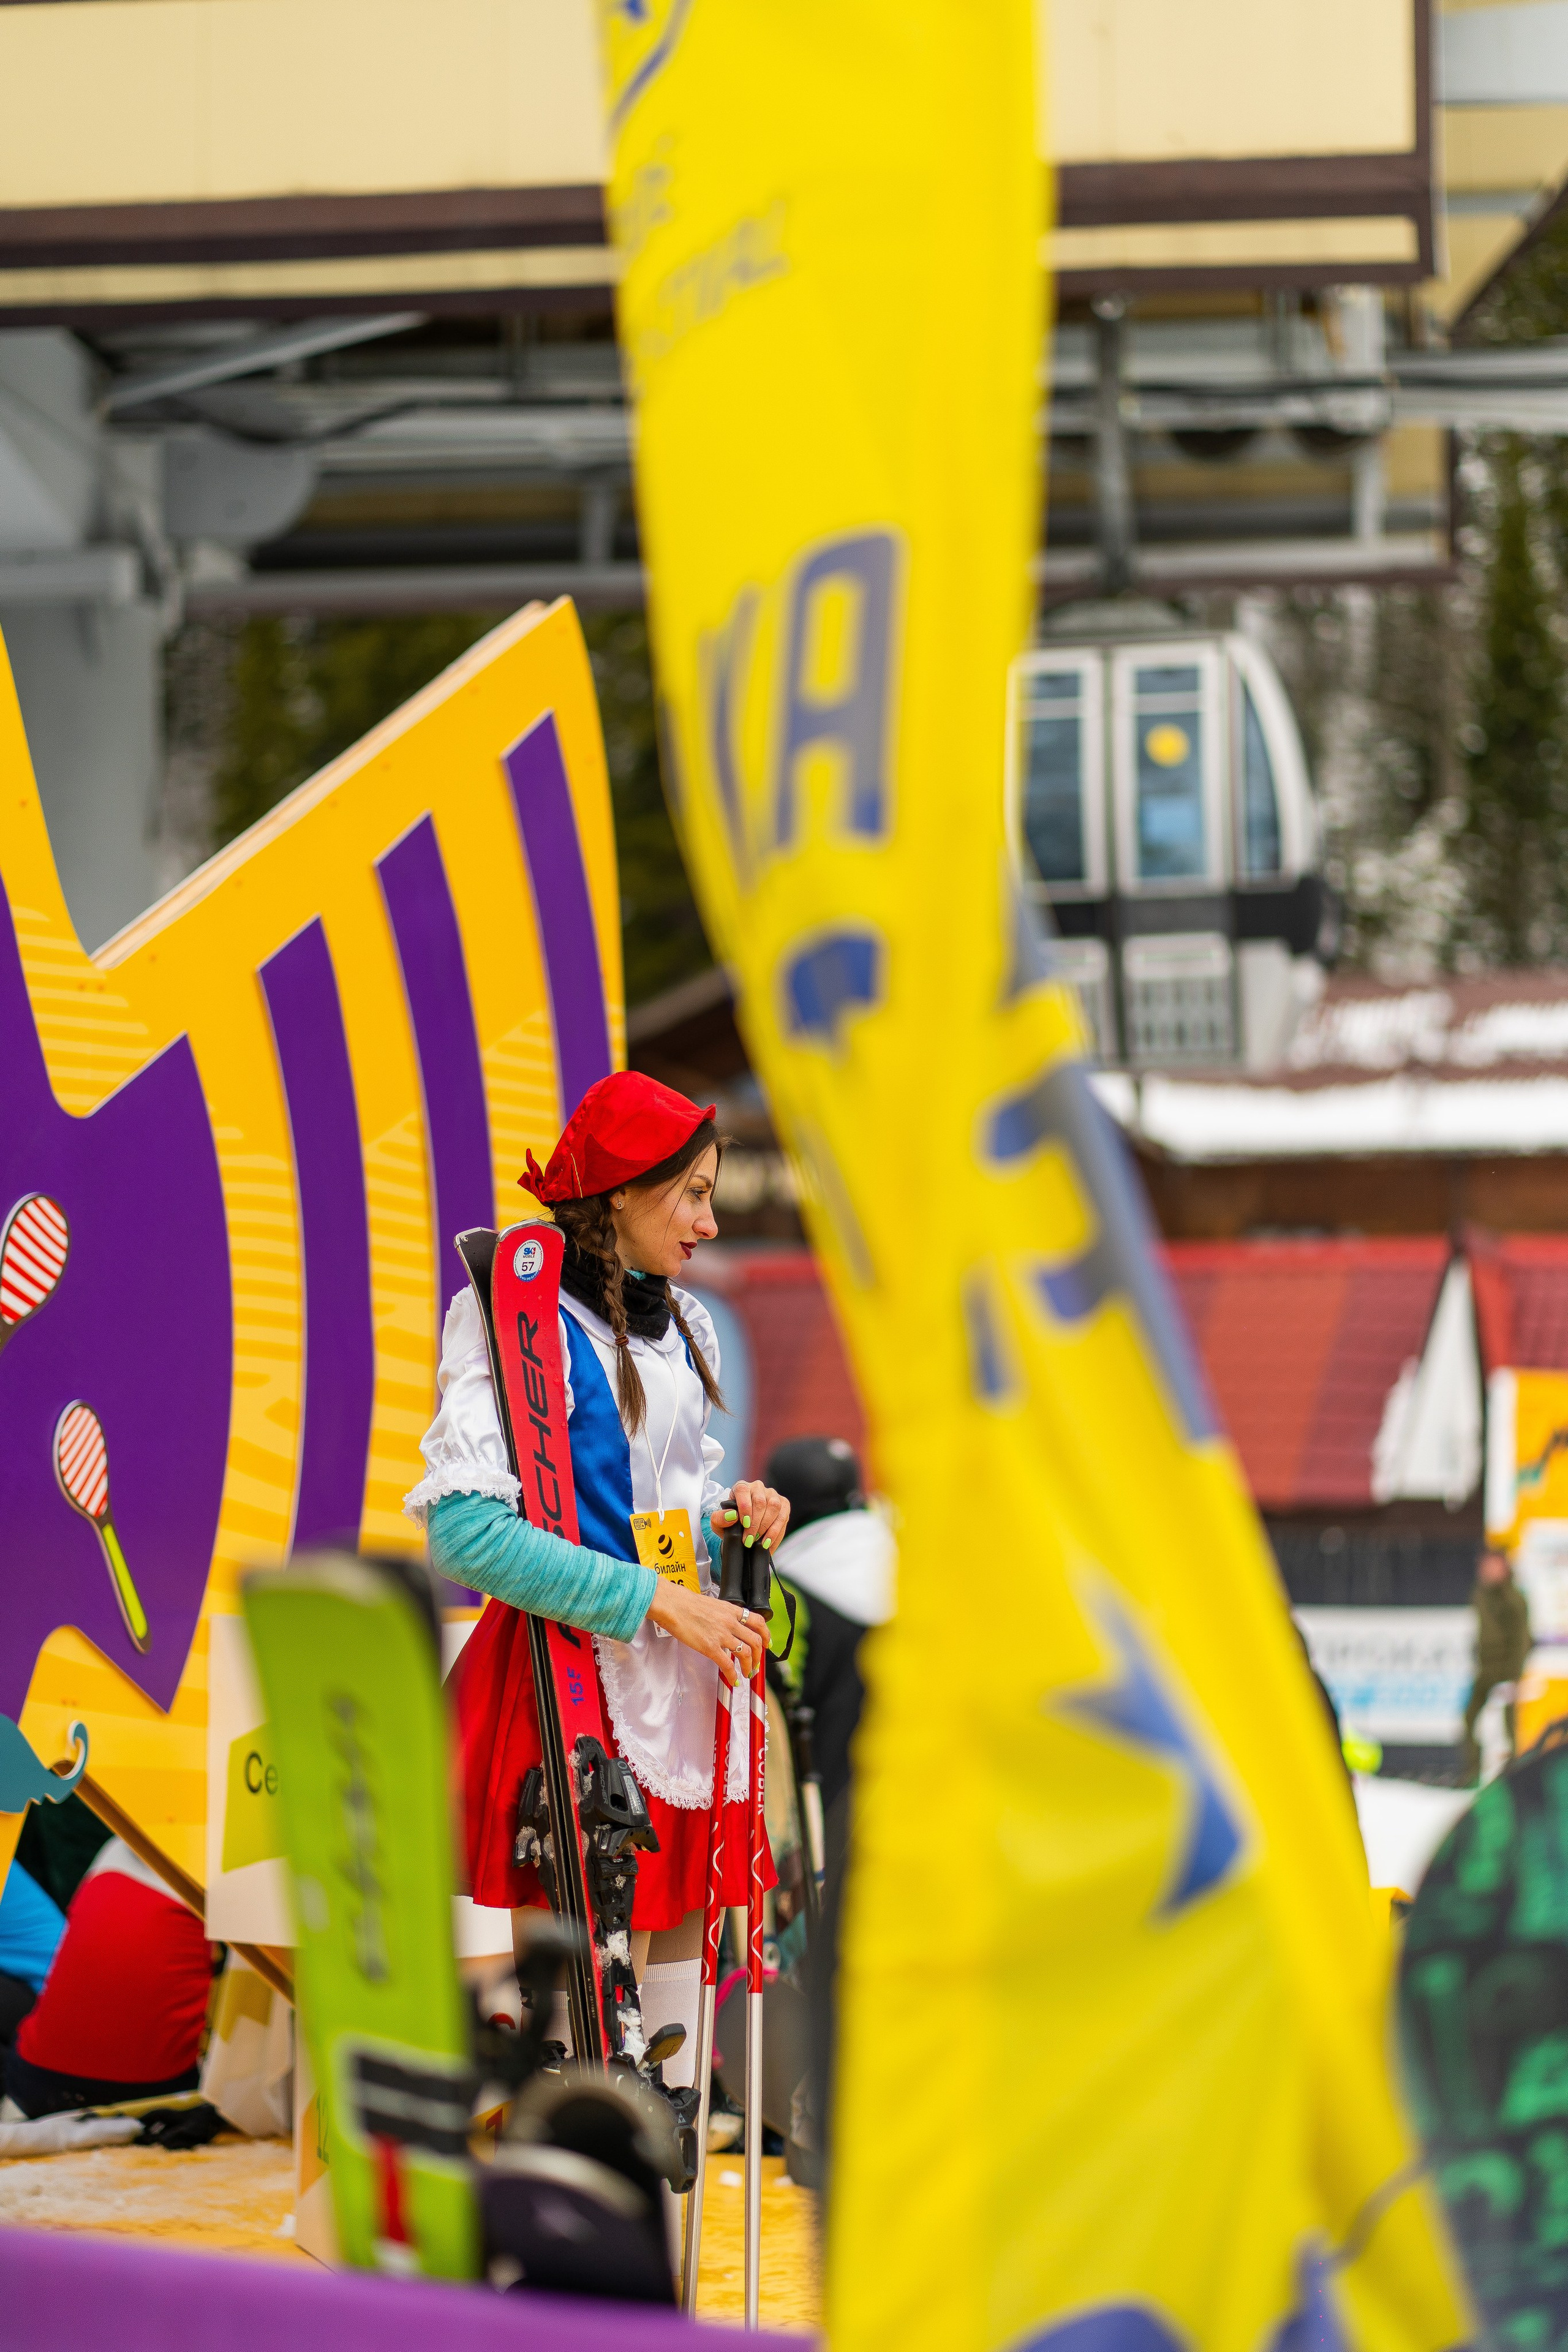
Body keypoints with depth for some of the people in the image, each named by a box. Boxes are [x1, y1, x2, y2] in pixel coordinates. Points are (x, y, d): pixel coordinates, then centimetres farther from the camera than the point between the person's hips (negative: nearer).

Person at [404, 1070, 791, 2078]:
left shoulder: (681, 1328, 16)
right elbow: (465, 1529, -20)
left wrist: (731, 1520, 2)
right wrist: (656, 1599, -20)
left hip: (684, 1683, 8)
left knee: (674, 1972, 7)